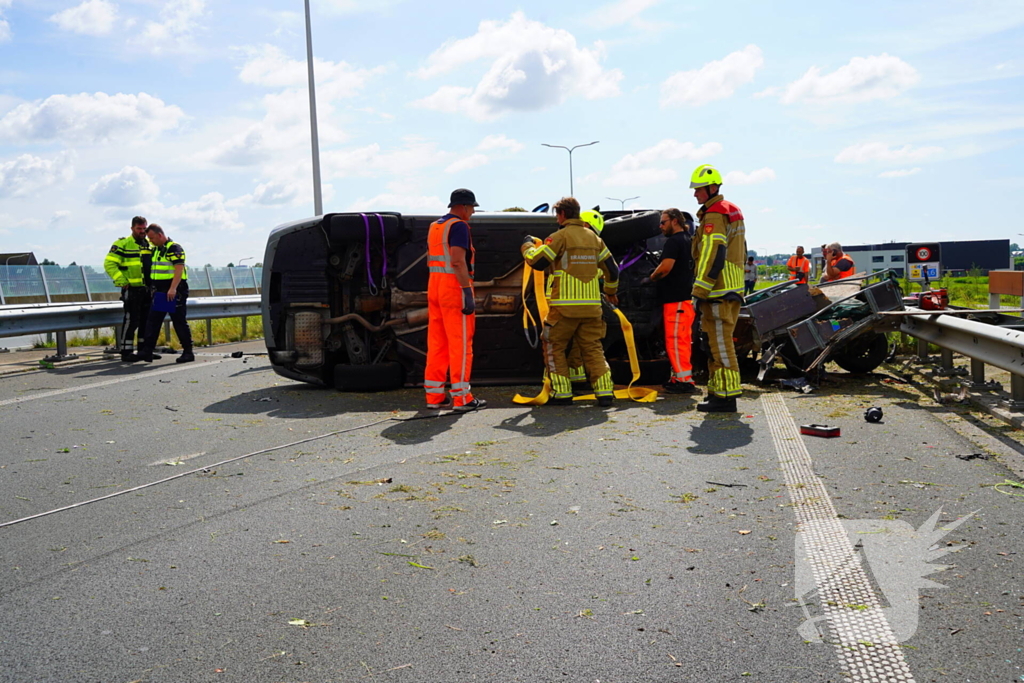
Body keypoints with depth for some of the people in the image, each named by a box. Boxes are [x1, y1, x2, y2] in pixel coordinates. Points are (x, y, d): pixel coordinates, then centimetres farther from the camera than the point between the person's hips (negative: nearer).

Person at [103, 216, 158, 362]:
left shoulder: (150, 245, 16)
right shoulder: (122, 244, -5)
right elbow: (109, 263, -11)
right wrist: (122, 281, -17)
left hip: (147, 289, 7)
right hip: (132, 289, -7)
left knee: (147, 320, 10)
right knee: (131, 320, -8)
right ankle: (126, 351, -3)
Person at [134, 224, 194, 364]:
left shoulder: (174, 248, -12)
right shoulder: (156, 249, 17)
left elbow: (179, 268, -22)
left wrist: (173, 288, -29)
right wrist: (153, 289, 22)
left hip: (174, 292, -9)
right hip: (160, 292, 9)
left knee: (179, 323, -3)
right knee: (152, 321, 5)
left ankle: (188, 352, 4)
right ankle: (146, 352, 7)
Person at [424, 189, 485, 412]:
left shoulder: (434, 226, 18)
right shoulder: (458, 226, -10)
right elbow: (458, 261, -20)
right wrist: (468, 292, -21)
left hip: (435, 286, 9)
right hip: (454, 287, -9)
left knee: (436, 342, 9)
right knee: (460, 343, -4)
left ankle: (434, 395, 13)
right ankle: (461, 397, -2)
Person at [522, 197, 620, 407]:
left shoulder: (561, 236, -5)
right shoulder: (594, 238, 14)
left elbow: (536, 262, -9)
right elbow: (612, 268, 19)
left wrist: (528, 245, 11)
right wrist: (611, 291, 35)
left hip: (565, 306, -5)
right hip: (591, 305, 5)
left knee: (554, 348, 8)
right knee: (593, 349, 9)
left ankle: (562, 394, 5)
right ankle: (605, 392, 0)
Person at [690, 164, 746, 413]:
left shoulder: (714, 215, -13)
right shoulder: (732, 211, 20)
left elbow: (712, 257, -21)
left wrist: (700, 290, -20)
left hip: (718, 291, -11)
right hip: (732, 288, 11)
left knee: (721, 343, -9)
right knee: (719, 343, 16)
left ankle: (725, 397, -7)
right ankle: (718, 391, 22)